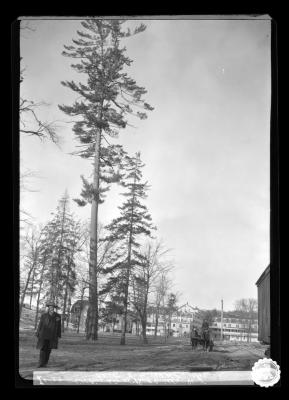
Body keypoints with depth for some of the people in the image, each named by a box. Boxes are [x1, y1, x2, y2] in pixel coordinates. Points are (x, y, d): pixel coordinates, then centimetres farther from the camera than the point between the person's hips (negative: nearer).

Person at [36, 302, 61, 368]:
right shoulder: (44, 315, -1)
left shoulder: (58, 316, 1)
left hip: (52, 336, 1)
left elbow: (59, 326, 5)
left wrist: (59, 335, 5)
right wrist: (38, 334, 0)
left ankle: (45, 363, 14)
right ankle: (41, 363, -10)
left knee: (48, 349, 5)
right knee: (43, 348, -9)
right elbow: (40, 325, 2)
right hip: (44, 335, -1)